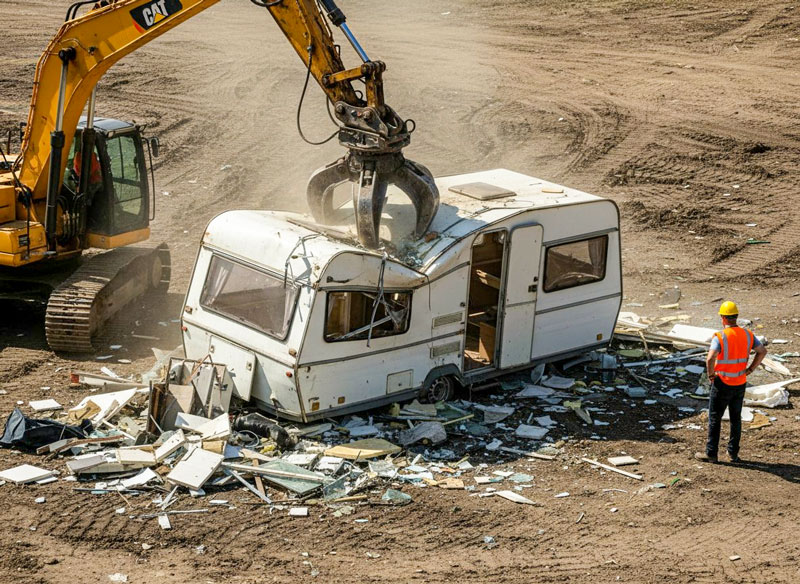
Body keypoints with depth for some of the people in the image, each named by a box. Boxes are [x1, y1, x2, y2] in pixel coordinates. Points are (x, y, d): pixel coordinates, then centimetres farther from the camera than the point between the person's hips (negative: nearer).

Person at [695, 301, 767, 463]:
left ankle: (711, 453, 11)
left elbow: (710, 358, -31)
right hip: (740, 383, 5)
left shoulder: (720, 337, -19)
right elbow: (762, 351, 2)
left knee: (714, 419, 7)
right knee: (736, 419, 16)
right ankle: (733, 453, 21)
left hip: (722, 383, -5)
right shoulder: (747, 334, -2)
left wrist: (711, 375, -14)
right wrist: (750, 369, 5)